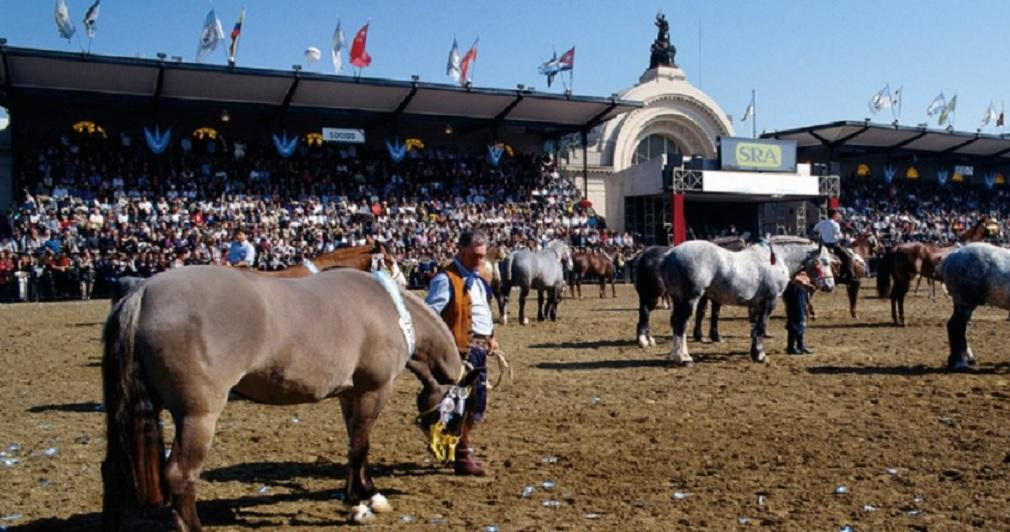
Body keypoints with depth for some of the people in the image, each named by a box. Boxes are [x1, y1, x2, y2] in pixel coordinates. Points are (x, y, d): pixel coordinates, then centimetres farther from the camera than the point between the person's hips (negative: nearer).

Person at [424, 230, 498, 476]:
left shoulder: (478, 279, 18)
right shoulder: (446, 278, -11)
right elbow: (430, 312, -19)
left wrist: (491, 336, 18)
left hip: (481, 347, 9)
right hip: (462, 347, -9)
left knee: (478, 402, 15)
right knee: (464, 403, -3)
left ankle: (462, 447, 32)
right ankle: (462, 457, 9)